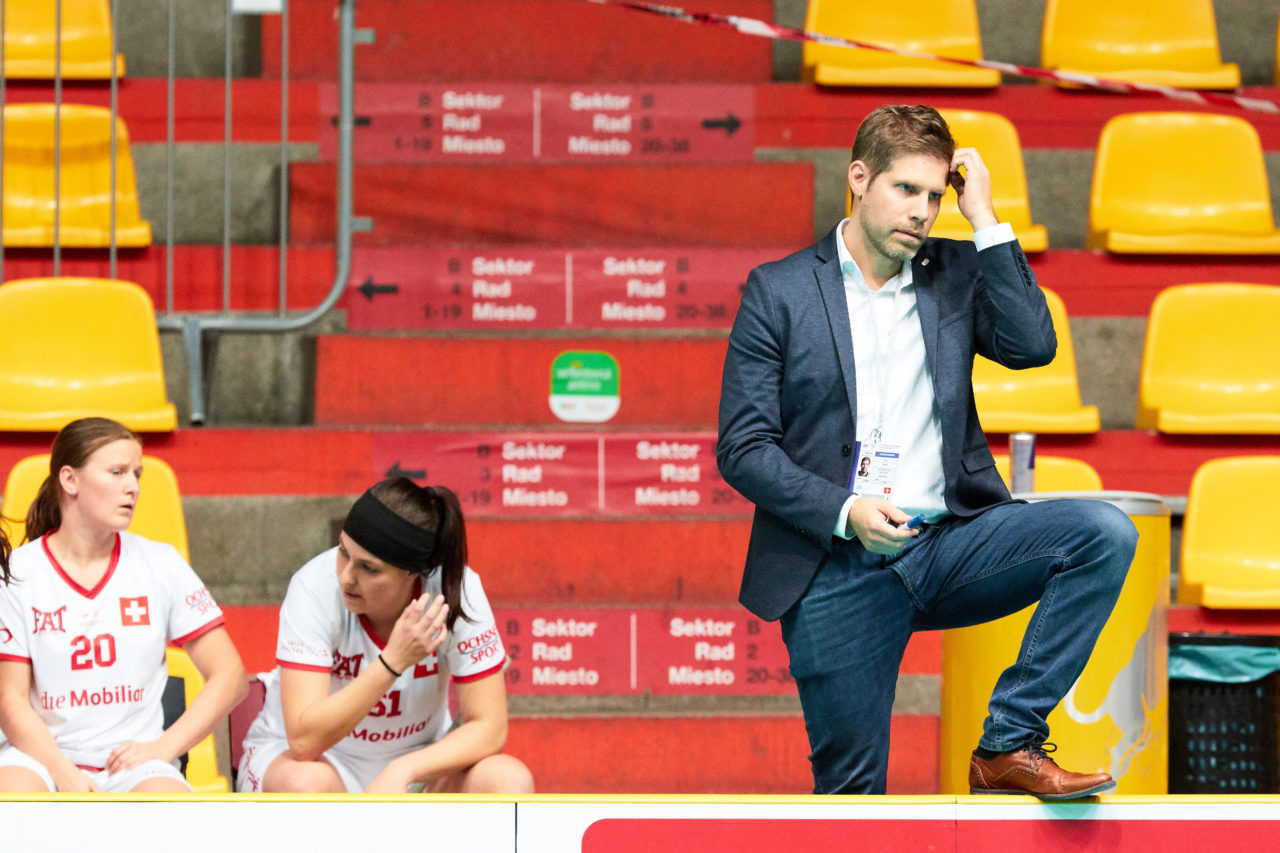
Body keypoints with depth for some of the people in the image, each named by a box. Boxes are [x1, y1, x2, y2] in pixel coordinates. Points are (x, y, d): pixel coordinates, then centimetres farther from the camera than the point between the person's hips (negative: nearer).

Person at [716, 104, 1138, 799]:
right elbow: (742, 448, -2)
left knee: (1105, 532, -22)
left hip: (947, 543, 2)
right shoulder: (779, 290, 3)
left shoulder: (956, 273, 12)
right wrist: (845, 511, -17)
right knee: (852, 790, -8)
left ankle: (1009, 744, -20)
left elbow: (1032, 345, -6)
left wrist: (984, 220, -4)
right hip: (836, 566, -2)